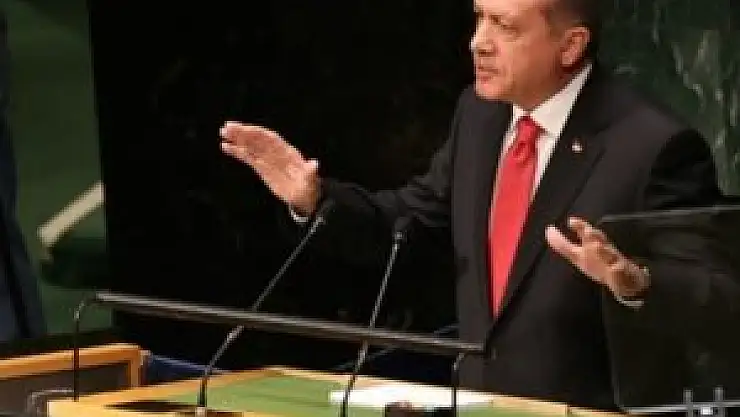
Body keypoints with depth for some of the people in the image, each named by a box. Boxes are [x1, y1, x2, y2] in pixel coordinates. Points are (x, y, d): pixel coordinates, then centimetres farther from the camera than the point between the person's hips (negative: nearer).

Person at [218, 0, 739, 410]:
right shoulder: (480, 113, 4)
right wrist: (314, 196, 2)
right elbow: (416, 213, 17)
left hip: (589, 410, -6)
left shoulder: (653, 145, -17)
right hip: (476, 400, 6)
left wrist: (631, 281, -35)